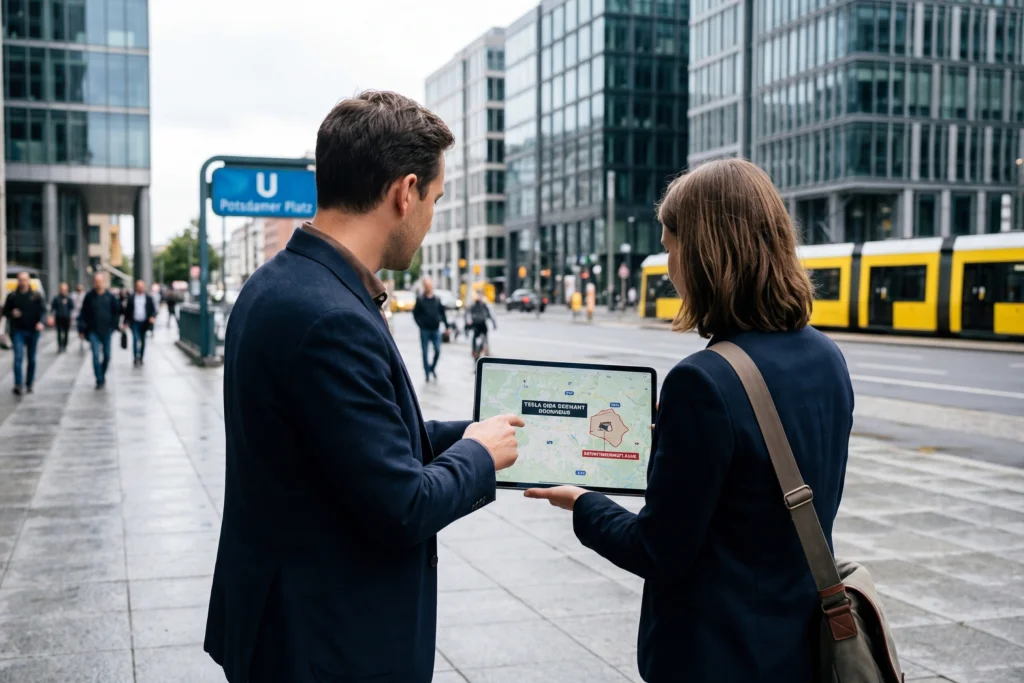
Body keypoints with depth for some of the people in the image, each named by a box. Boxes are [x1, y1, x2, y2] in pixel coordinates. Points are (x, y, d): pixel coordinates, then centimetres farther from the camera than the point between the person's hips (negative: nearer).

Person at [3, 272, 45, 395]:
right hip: (18, 331, -1)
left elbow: (42, 310, 0)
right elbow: (5, 311, 10)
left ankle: (29, 384, 19)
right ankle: (18, 385, -18)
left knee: (32, 359, 8)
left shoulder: (36, 296, 4)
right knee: (19, 357, -13)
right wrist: (12, 314, -12)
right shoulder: (12, 296, 5)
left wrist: (40, 322, -18)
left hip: (33, 331, 1)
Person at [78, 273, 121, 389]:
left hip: (106, 331, 1)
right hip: (93, 331, -1)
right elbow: (83, 314, 3)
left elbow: (117, 311, 7)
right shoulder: (89, 297, -1)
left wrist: (114, 325, -2)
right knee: (96, 355, -9)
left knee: (107, 355, 10)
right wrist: (82, 329, -1)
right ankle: (99, 380, -6)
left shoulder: (110, 297, 0)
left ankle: (103, 375, 30)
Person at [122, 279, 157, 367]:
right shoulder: (131, 298, 4)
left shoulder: (149, 298, 4)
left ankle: (140, 358, 21)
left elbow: (153, 309, 2)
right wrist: (125, 322, 8)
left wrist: (153, 317, -18)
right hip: (134, 322, -1)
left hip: (144, 323, 1)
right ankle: (135, 358, -8)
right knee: (135, 339, -14)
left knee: (143, 341, 9)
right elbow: (127, 310, 8)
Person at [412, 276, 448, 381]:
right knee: (425, 352, 2)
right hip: (425, 330, -2)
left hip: (436, 330, 2)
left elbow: (443, 313, 11)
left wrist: (447, 326, 7)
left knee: (438, 351, -2)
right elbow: (415, 314, 0)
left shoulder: (437, 300, 7)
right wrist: (420, 324, -11)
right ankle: (427, 372, 11)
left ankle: (433, 367, 21)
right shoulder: (420, 300, 0)